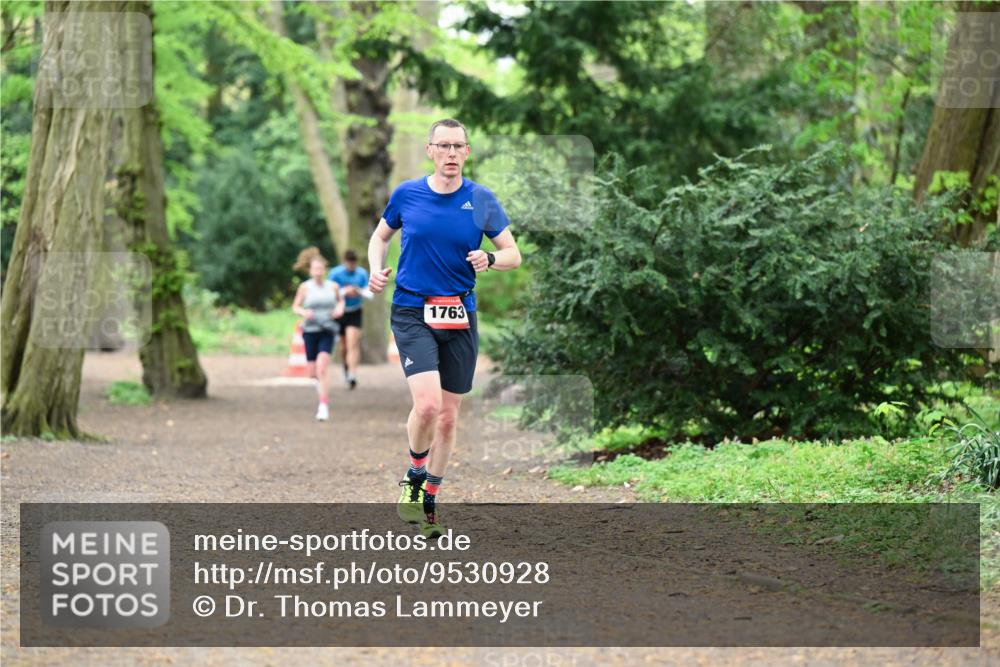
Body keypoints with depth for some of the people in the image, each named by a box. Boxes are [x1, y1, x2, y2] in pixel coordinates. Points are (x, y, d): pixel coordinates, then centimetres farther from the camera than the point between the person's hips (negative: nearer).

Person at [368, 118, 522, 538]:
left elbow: (513, 254, 6)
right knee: (427, 403, -22)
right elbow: (380, 236, 18)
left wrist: (491, 259, -16)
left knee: (448, 416, 7)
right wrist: (376, 270, -1)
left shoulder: (482, 200, 1)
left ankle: (428, 502, 23)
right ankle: (414, 476, 5)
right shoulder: (406, 194, 0)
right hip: (412, 312, -2)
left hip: (460, 317, 2)